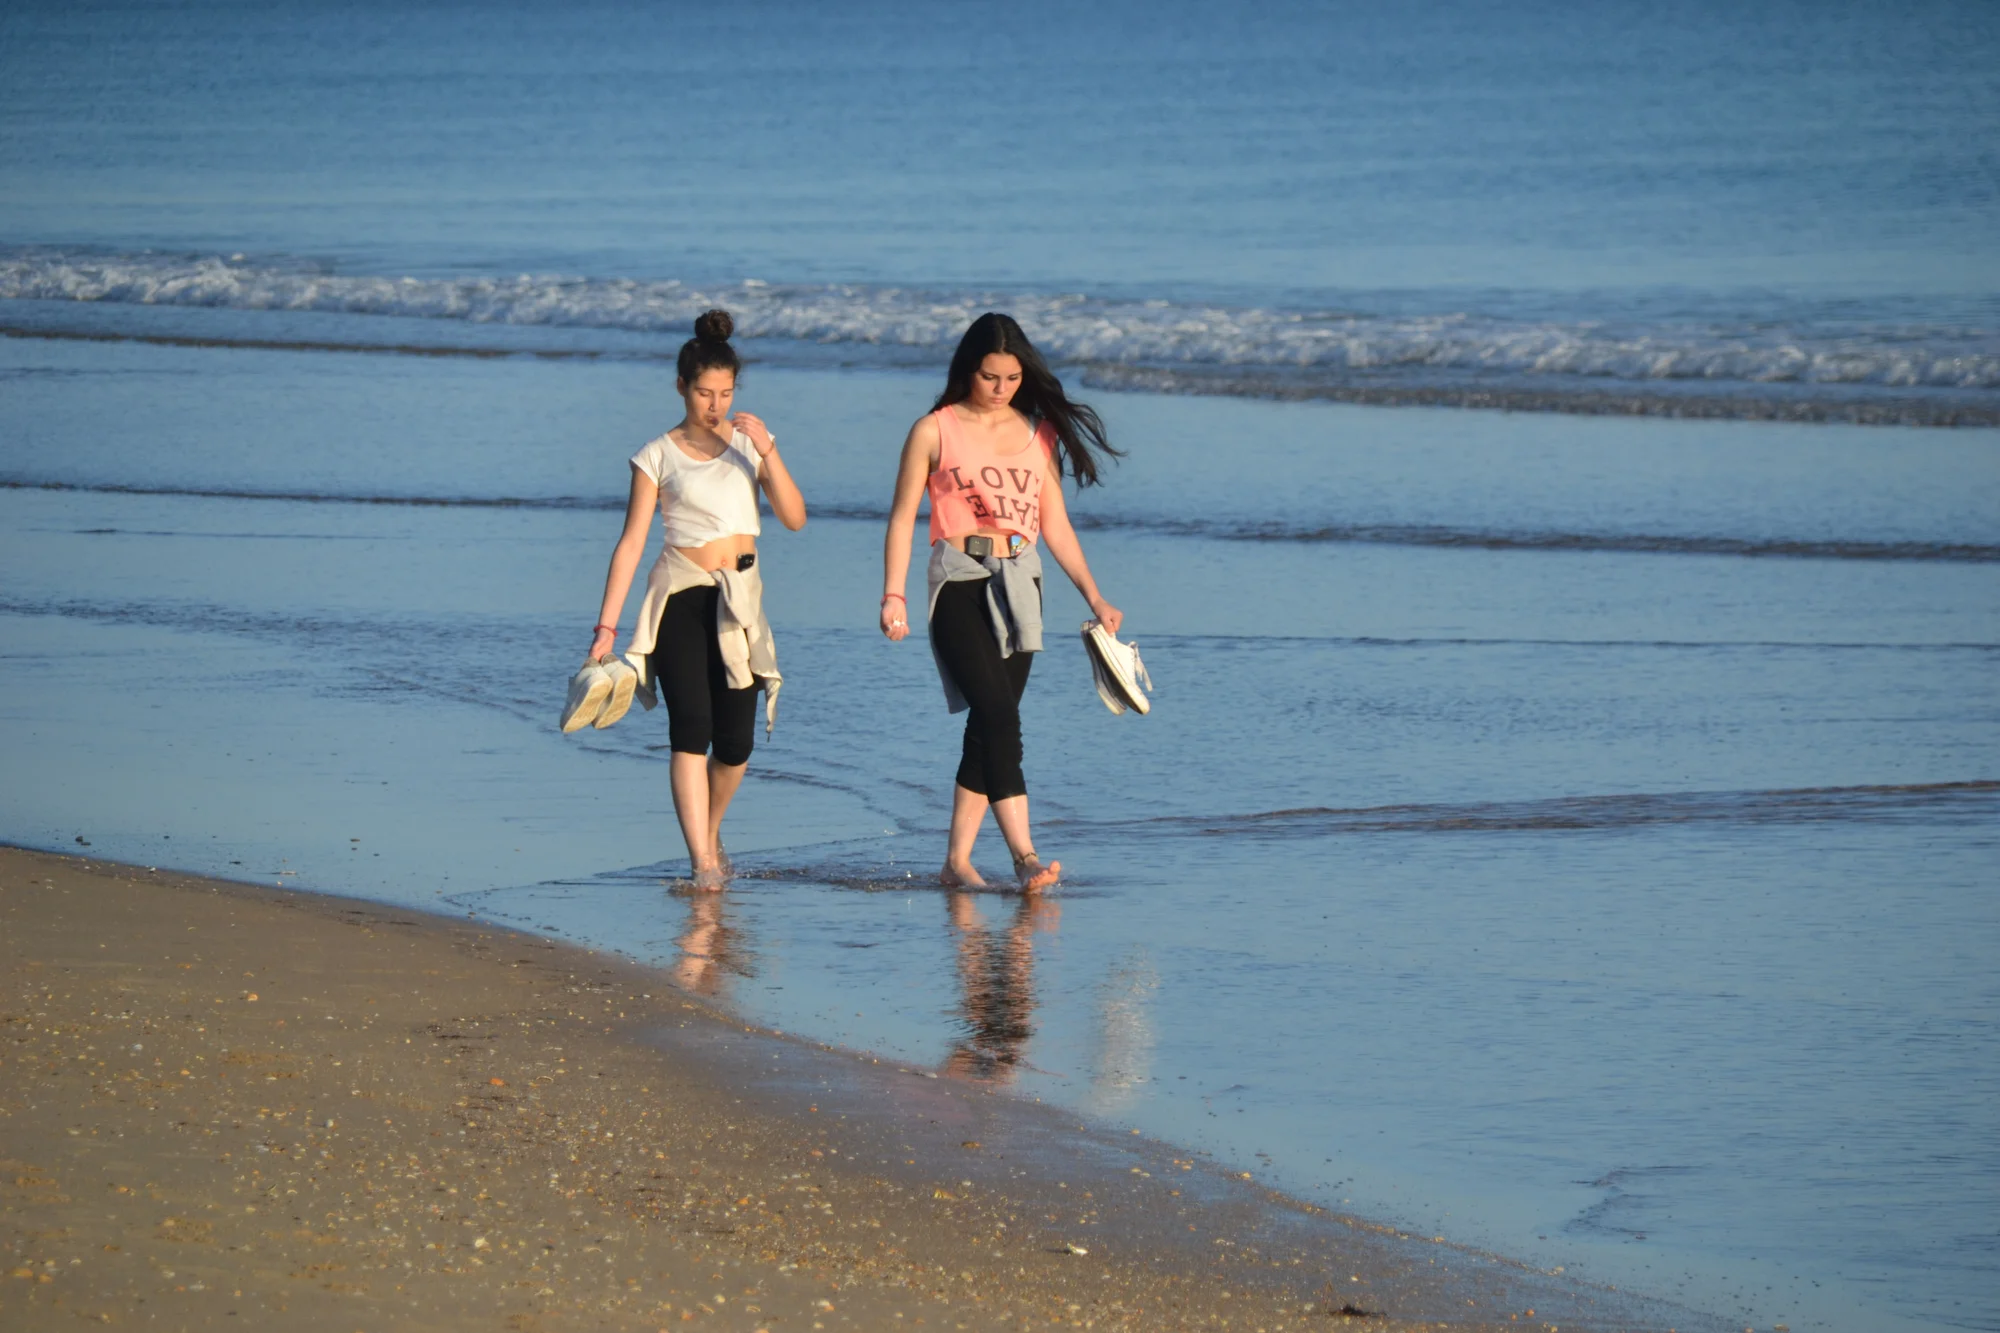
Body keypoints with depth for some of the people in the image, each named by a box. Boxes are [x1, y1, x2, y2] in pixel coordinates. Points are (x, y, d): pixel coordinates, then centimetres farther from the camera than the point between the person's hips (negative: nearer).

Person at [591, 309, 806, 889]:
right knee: (692, 730, -15)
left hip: (739, 602, 3)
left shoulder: (748, 443, 8)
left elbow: (794, 518, -2)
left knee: (736, 743, 3)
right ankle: (702, 862, -17)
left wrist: (767, 450, -14)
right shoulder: (658, 456, 1)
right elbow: (631, 542, -1)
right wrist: (607, 626, -7)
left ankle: (711, 830, 31)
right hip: (680, 600, -3)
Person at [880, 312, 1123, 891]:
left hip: (1019, 585, 5)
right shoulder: (936, 431, 1)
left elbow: (1055, 524, 16)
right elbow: (902, 517, 1)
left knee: (990, 723, 4)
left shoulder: (1038, 434, 12)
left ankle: (957, 860, 11)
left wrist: (1094, 596, 11)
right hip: (960, 583, -5)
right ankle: (1024, 855, -25)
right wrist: (893, 595, -8)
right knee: (998, 715, -18)